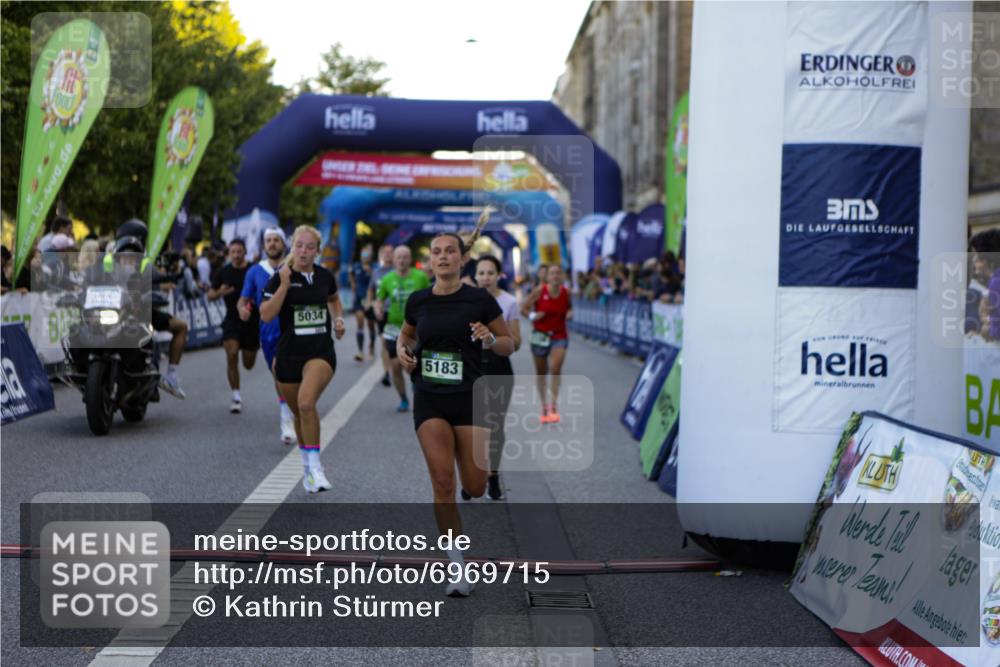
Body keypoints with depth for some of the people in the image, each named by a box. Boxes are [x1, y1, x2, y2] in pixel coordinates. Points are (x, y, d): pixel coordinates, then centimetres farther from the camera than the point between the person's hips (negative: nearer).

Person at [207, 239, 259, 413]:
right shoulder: (223, 272, 2)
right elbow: (210, 296, 6)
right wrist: (220, 292, -15)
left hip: (252, 321, 0)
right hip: (232, 319, 0)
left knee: (248, 365, 8)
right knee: (232, 356, -18)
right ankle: (236, 397, -6)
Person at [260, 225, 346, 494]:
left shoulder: (325, 276, 4)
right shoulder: (280, 277, -4)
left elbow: (334, 300, 26)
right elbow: (266, 315, -14)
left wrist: (338, 319, 8)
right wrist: (284, 285, -20)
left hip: (321, 352, -1)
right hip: (289, 354, 1)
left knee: (306, 403, -26)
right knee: (298, 412, 13)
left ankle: (315, 465, -17)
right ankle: (307, 465, 35)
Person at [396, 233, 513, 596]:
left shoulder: (480, 299, -5)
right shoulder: (418, 300, 2)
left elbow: (509, 345, 3)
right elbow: (405, 335, 21)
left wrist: (489, 339, -18)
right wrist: (402, 350, -1)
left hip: (469, 399, -1)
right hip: (430, 401, 1)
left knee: (475, 487, -3)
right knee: (442, 482, -13)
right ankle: (458, 568, -2)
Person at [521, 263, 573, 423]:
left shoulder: (566, 292, -4)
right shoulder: (539, 291, -10)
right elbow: (523, 308, -2)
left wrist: (570, 313, -6)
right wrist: (532, 316, -21)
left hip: (559, 336, 0)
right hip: (540, 335, 0)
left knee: (555, 368, -19)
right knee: (541, 372, 10)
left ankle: (553, 405, -10)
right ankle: (544, 406, 26)